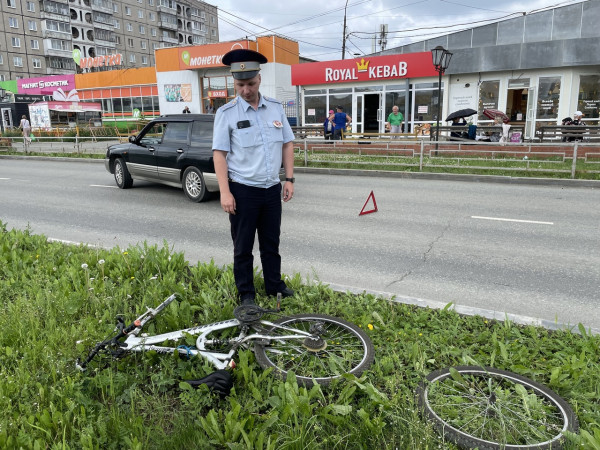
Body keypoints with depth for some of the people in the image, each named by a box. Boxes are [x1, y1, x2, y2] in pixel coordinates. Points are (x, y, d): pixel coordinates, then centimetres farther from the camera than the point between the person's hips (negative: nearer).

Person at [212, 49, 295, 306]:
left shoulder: (276, 108, 5)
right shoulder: (226, 113, -6)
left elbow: (287, 144, 10)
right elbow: (219, 153, -8)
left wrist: (289, 179, 4)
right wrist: (225, 192, -14)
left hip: (272, 189, 3)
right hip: (242, 191, -3)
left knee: (271, 243, 15)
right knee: (243, 247, 8)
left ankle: (274, 286, 31)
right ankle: (246, 293, 23)